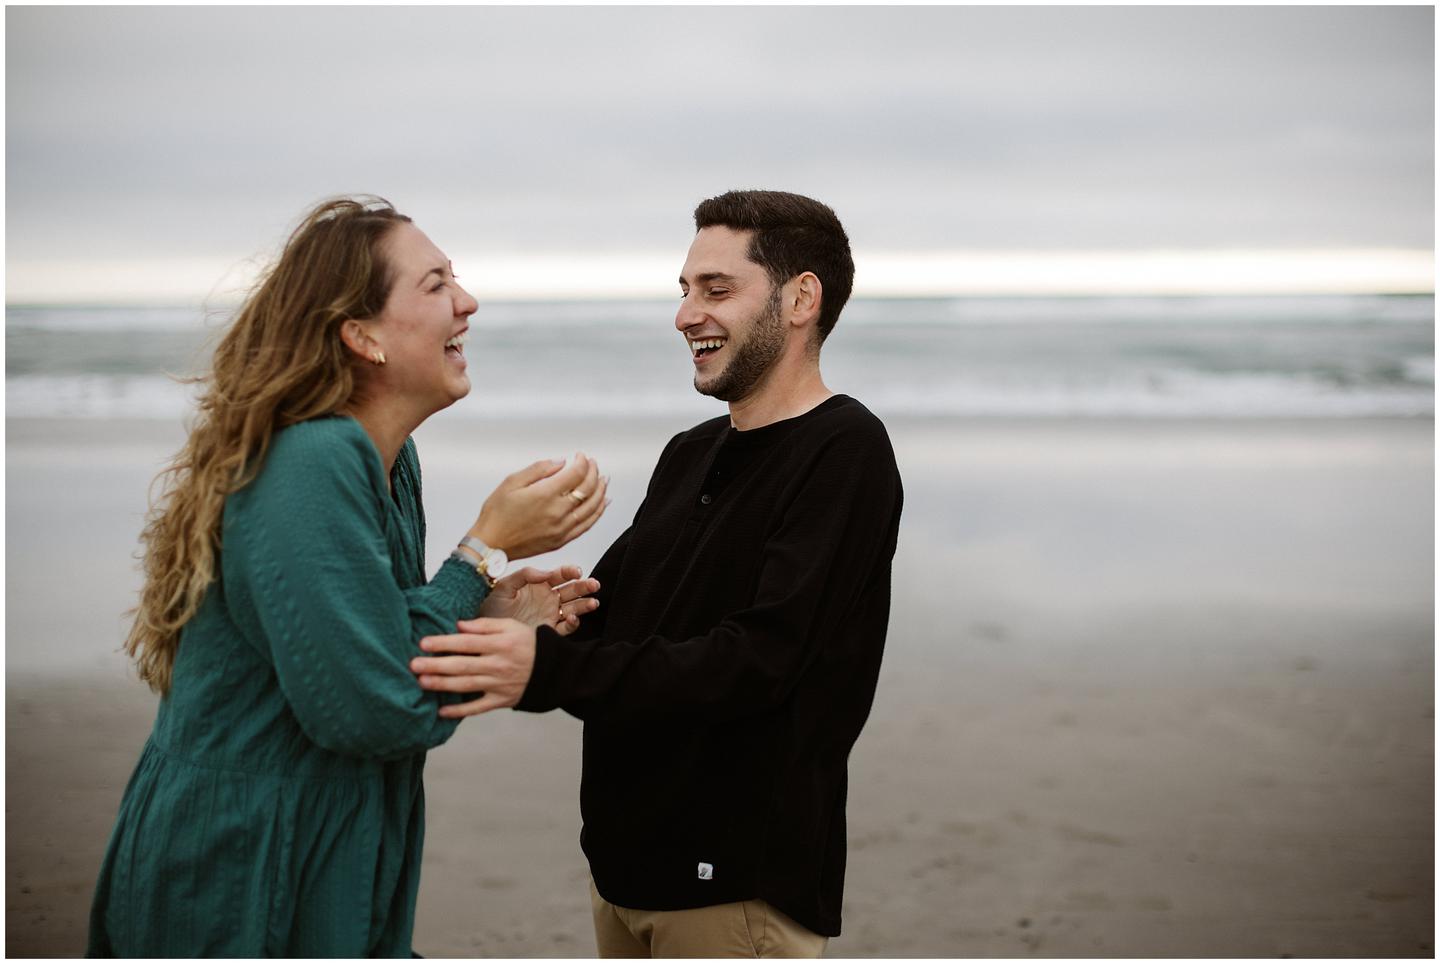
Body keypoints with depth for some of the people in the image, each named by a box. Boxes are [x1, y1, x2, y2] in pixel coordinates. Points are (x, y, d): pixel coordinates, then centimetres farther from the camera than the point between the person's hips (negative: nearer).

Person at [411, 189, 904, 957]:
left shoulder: (846, 454, -13)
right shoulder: (689, 455, 13)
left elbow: (756, 660, -23)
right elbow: (605, 608, 11)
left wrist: (548, 669, -30)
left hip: (738, 881, -7)